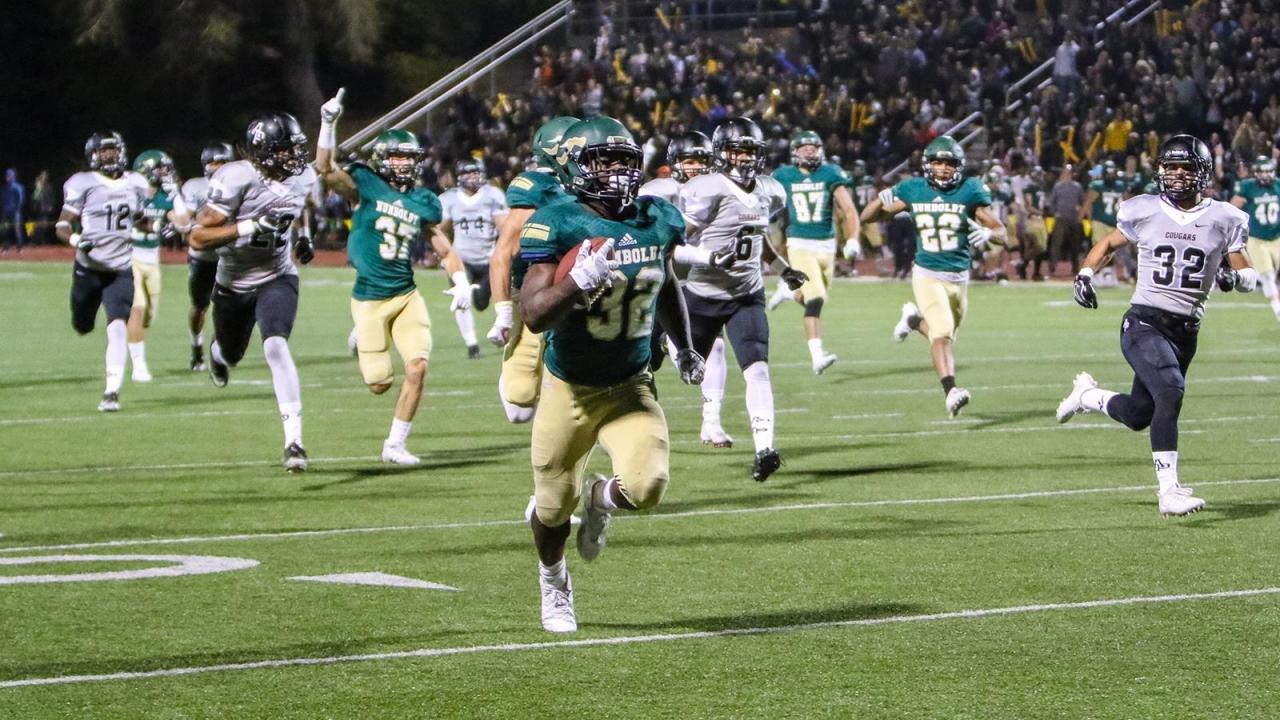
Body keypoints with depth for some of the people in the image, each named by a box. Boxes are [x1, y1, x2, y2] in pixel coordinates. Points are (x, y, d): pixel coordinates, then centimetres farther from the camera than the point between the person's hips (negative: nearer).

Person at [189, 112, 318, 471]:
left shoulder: (302, 177, -8)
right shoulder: (235, 181, -26)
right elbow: (198, 237, -28)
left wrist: (301, 239, 3)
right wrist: (252, 227, -36)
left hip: (278, 278, 1)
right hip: (235, 283, -1)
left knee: (275, 347, -24)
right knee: (231, 354, 21)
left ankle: (294, 440, -27)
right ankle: (217, 352, 64)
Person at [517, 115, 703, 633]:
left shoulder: (656, 221, -3)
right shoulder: (559, 226, -18)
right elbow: (534, 315, -24)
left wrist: (683, 349, 23)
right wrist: (579, 281, -39)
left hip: (630, 389, 2)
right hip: (570, 390, -2)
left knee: (646, 487, -21)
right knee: (554, 507, 10)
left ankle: (601, 498, 18)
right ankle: (554, 583, 44)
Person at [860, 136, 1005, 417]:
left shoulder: (969, 191, -5)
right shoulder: (913, 190, -2)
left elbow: (1002, 234, -5)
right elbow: (866, 217, 5)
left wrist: (988, 233, -28)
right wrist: (883, 200, -16)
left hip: (959, 277, 2)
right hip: (927, 275, -2)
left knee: (944, 335, 17)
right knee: (943, 332, -21)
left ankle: (914, 319, 44)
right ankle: (950, 392, -26)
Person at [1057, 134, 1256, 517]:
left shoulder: (1223, 220, 1)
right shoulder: (1144, 212, -1)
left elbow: (1248, 276, 7)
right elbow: (1108, 244, 16)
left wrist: (1234, 276, -16)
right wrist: (1086, 274, -2)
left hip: (1185, 331, 4)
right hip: (1144, 323, -4)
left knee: (1138, 415, 12)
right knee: (1170, 391, -27)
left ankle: (1088, 395, 45)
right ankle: (1169, 491, -24)